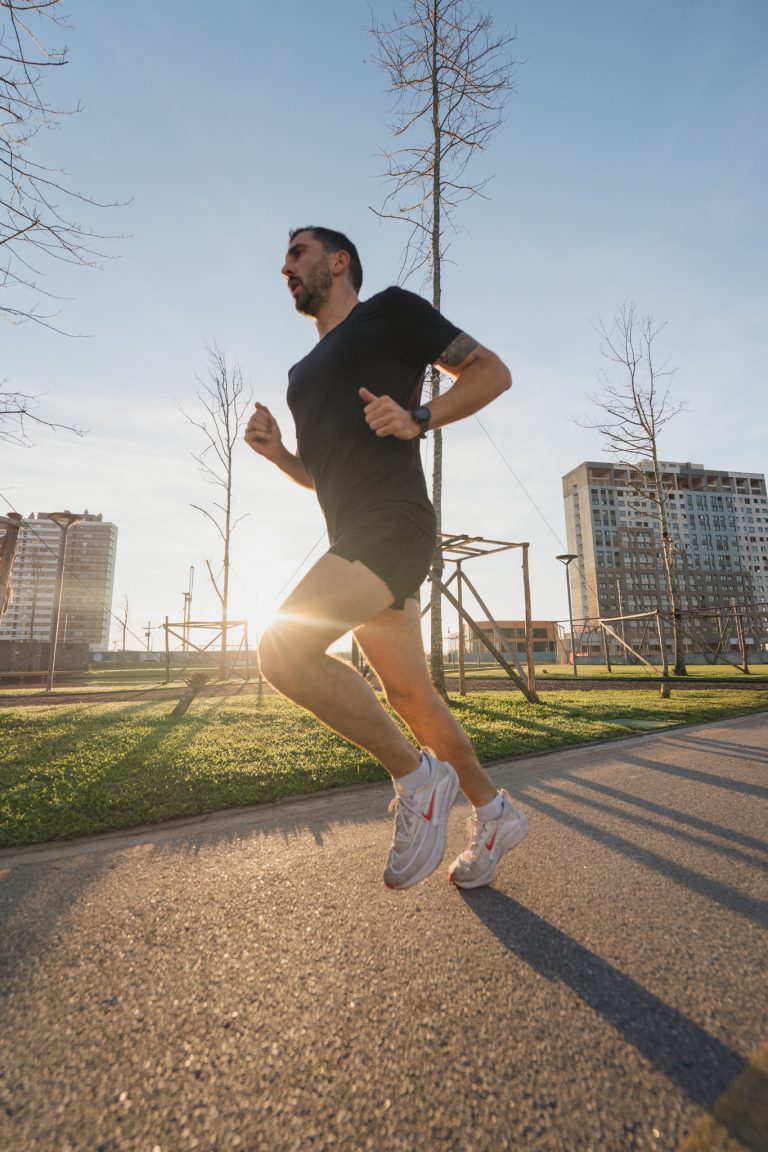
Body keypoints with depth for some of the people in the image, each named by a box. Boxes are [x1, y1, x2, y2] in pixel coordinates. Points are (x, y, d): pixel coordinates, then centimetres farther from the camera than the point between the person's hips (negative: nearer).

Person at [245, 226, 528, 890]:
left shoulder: (391, 310, 9)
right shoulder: (304, 374, 29)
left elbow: (492, 372, 3)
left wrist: (418, 421, -12)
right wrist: (276, 452, 12)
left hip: (393, 524, -8)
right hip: (355, 538, 8)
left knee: (283, 649, -21)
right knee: (408, 694, 8)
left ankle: (417, 775, -4)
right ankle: (495, 814, 27)